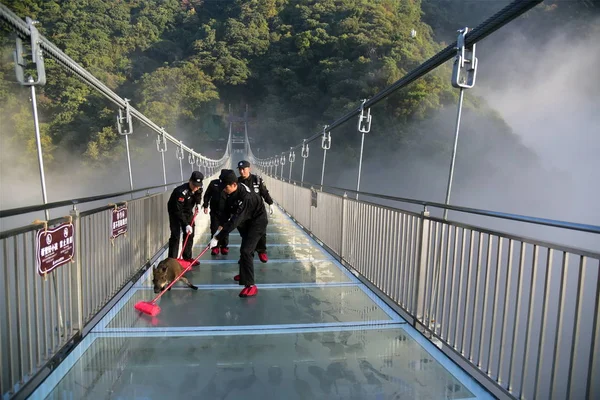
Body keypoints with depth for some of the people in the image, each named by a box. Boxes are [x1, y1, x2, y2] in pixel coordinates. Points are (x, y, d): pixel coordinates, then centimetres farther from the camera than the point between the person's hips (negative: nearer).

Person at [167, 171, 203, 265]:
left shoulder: (198, 189, -14)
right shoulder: (181, 191, -35)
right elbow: (178, 211, -33)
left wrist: (198, 204, -9)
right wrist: (186, 224, -35)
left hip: (188, 212, 7)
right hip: (175, 212, -6)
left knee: (190, 234, 8)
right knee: (175, 236, -13)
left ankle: (187, 257, 21)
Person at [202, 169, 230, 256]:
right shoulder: (213, 183, -3)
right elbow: (207, 195, 6)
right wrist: (205, 206, 2)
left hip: (225, 211, -1)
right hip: (214, 210, 1)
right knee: (214, 229, 4)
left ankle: (224, 247, 20)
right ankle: (215, 247, 14)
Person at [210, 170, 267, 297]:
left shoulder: (245, 197, -37)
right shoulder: (234, 191, -11)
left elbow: (235, 221, -40)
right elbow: (230, 208, 8)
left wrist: (217, 238, -39)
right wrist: (223, 224, 1)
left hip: (257, 222, -9)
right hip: (247, 221, 9)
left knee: (246, 250, -19)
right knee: (245, 249, 22)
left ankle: (250, 285, -17)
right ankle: (245, 274, 42)